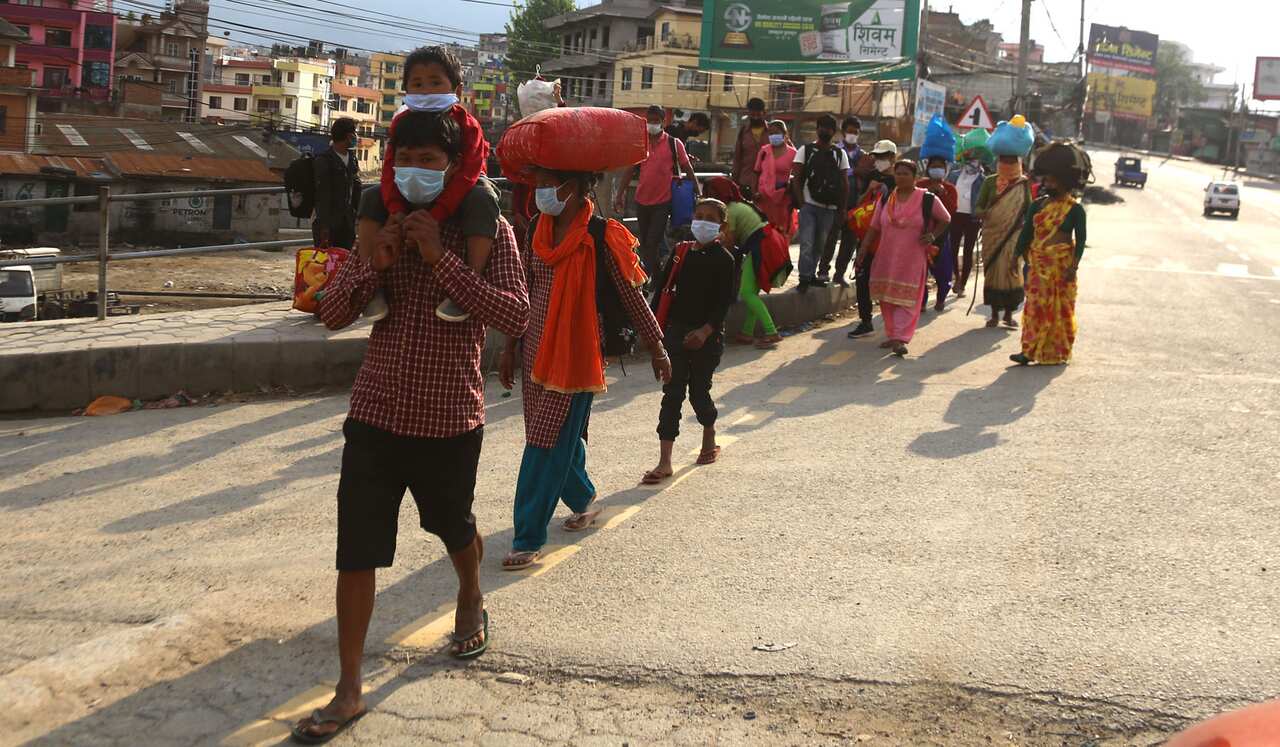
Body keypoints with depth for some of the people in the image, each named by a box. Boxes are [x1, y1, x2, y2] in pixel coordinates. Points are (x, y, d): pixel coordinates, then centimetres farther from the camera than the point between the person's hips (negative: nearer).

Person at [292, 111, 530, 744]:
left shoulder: (486, 230, -9)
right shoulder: (384, 226, 2)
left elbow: (515, 318, -22)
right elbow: (332, 314, 2)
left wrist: (440, 258, -26)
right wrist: (371, 263, -17)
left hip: (450, 420, -2)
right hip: (376, 414, 2)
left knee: (454, 528, 23)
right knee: (356, 553, -1)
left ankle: (471, 601, 55)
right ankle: (349, 691, 10)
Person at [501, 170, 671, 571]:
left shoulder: (600, 237, -11)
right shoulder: (537, 231, 7)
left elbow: (631, 295, -4)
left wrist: (657, 348, 1)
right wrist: (510, 348, 18)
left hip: (575, 353, -6)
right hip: (536, 350, 6)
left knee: (547, 443, -7)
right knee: (561, 436, 16)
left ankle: (528, 539, -1)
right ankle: (583, 500, 42)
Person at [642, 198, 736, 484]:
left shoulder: (724, 259, -6)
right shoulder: (681, 252, 6)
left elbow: (725, 302, -12)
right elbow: (664, 287, 11)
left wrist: (705, 331, -24)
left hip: (707, 336, -3)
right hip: (676, 331, 3)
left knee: (699, 391, 5)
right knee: (672, 393, -2)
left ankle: (709, 441, 36)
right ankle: (665, 462, -3)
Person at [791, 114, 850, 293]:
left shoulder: (840, 154, 10)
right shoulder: (805, 150, 4)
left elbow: (845, 183, 11)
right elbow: (796, 178, 1)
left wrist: (842, 208, 4)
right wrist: (801, 202, -9)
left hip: (829, 208, 3)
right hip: (809, 205, -3)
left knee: (819, 244, 9)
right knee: (807, 243, -11)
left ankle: (811, 275, 20)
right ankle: (805, 278, -9)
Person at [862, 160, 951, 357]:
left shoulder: (927, 199, -3)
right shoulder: (886, 199, 6)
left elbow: (945, 219, 10)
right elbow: (874, 229, 9)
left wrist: (932, 236, -6)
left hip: (912, 259, -4)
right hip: (886, 258, 4)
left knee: (907, 299, -6)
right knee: (887, 299, 8)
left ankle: (901, 338, -11)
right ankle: (891, 335, 19)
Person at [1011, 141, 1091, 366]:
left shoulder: (1075, 209, -4)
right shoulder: (1037, 206, 7)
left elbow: (1081, 238, -4)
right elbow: (1026, 233, 10)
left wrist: (1074, 264, -12)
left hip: (1062, 263, -3)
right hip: (1038, 263, 3)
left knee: (1061, 307, 4)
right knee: (1036, 305, 1)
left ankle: (1058, 352, 13)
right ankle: (1030, 351, 3)